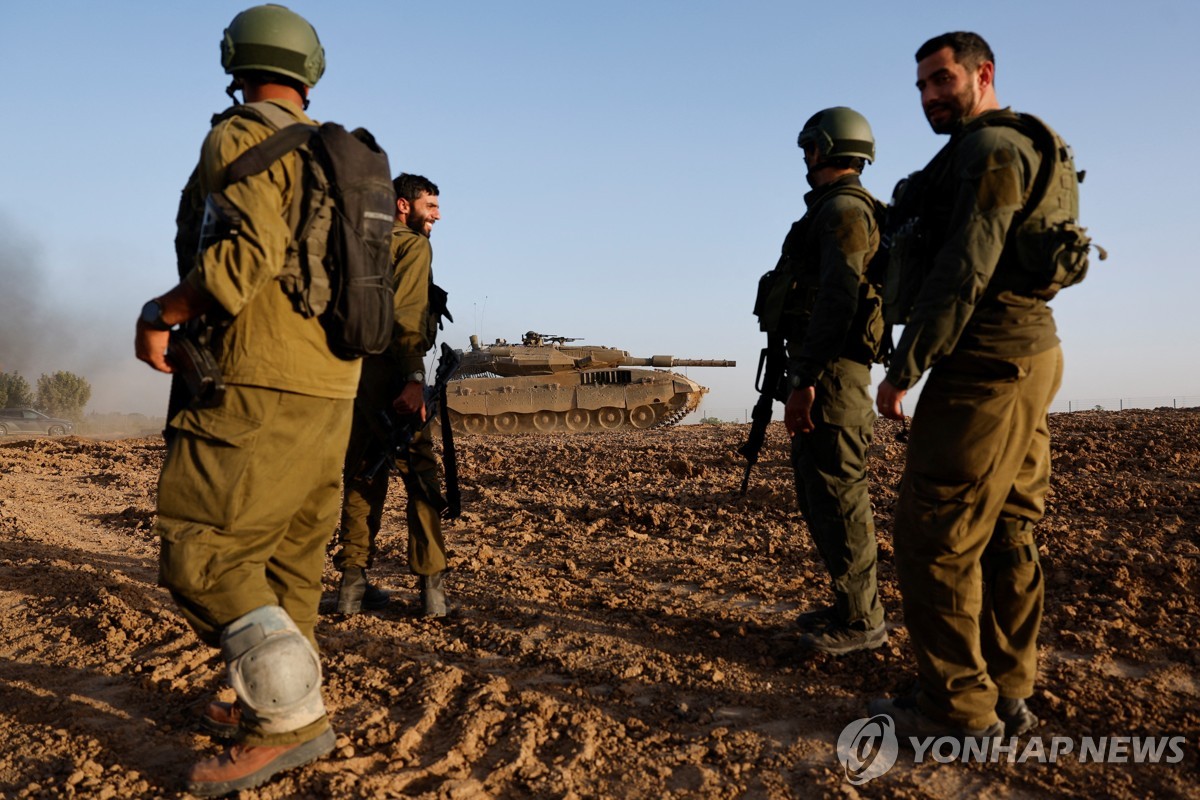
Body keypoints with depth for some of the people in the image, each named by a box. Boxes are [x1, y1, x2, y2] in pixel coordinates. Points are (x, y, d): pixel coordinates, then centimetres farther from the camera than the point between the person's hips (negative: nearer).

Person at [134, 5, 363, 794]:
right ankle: (276, 704, 23)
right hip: (332, 386, 9)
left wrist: (160, 313, -10)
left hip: (263, 386, -8)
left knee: (201, 549, -6)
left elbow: (252, 248, -20)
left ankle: (291, 717, -7)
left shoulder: (239, 137, -5)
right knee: (290, 553, 13)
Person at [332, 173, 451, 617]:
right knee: (420, 474, -4)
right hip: (389, 372, -7)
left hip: (353, 372, 8)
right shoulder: (414, 245, -1)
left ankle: (353, 583, 12)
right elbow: (405, 312, -16)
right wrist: (414, 378, -23)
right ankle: (432, 586, -5)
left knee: (363, 476, 11)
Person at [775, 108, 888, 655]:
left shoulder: (842, 209, -10)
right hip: (821, 371, 11)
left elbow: (836, 300, -21)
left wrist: (804, 382, -24)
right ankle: (849, 605, 24)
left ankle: (860, 621, 3)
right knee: (818, 492, 15)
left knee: (837, 492, -6)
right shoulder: (835, 210, 22)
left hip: (829, 371, -11)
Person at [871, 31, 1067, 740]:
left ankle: (959, 708, 1)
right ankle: (1007, 695, 20)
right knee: (1006, 533, 11)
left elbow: (964, 274, -19)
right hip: (1027, 354, 11)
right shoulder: (1018, 150, 22)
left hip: (989, 364, -11)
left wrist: (903, 369, -16)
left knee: (937, 532, -7)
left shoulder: (988, 150, -10)